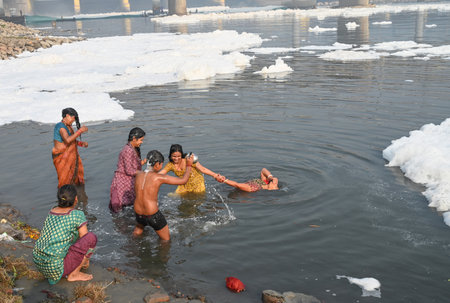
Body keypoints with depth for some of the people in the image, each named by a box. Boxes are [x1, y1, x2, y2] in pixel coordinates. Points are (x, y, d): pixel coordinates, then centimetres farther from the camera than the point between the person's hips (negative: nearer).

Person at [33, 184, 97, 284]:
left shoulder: (52, 212, 11)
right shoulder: (77, 215, -11)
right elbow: (86, 241, -3)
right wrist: (86, 259, 18)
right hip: (55, 268, -8)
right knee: (92, 237, -6)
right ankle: (74, 274, 0)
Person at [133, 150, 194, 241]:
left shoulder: (139, 175, -2)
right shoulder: (159, 177, -17)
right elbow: (183, 180, -12)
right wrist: (189, 166, 3)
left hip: (138, 214, 6)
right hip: (153, 215, -6)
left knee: (139, 228, 41)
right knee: (166, 239, 16)